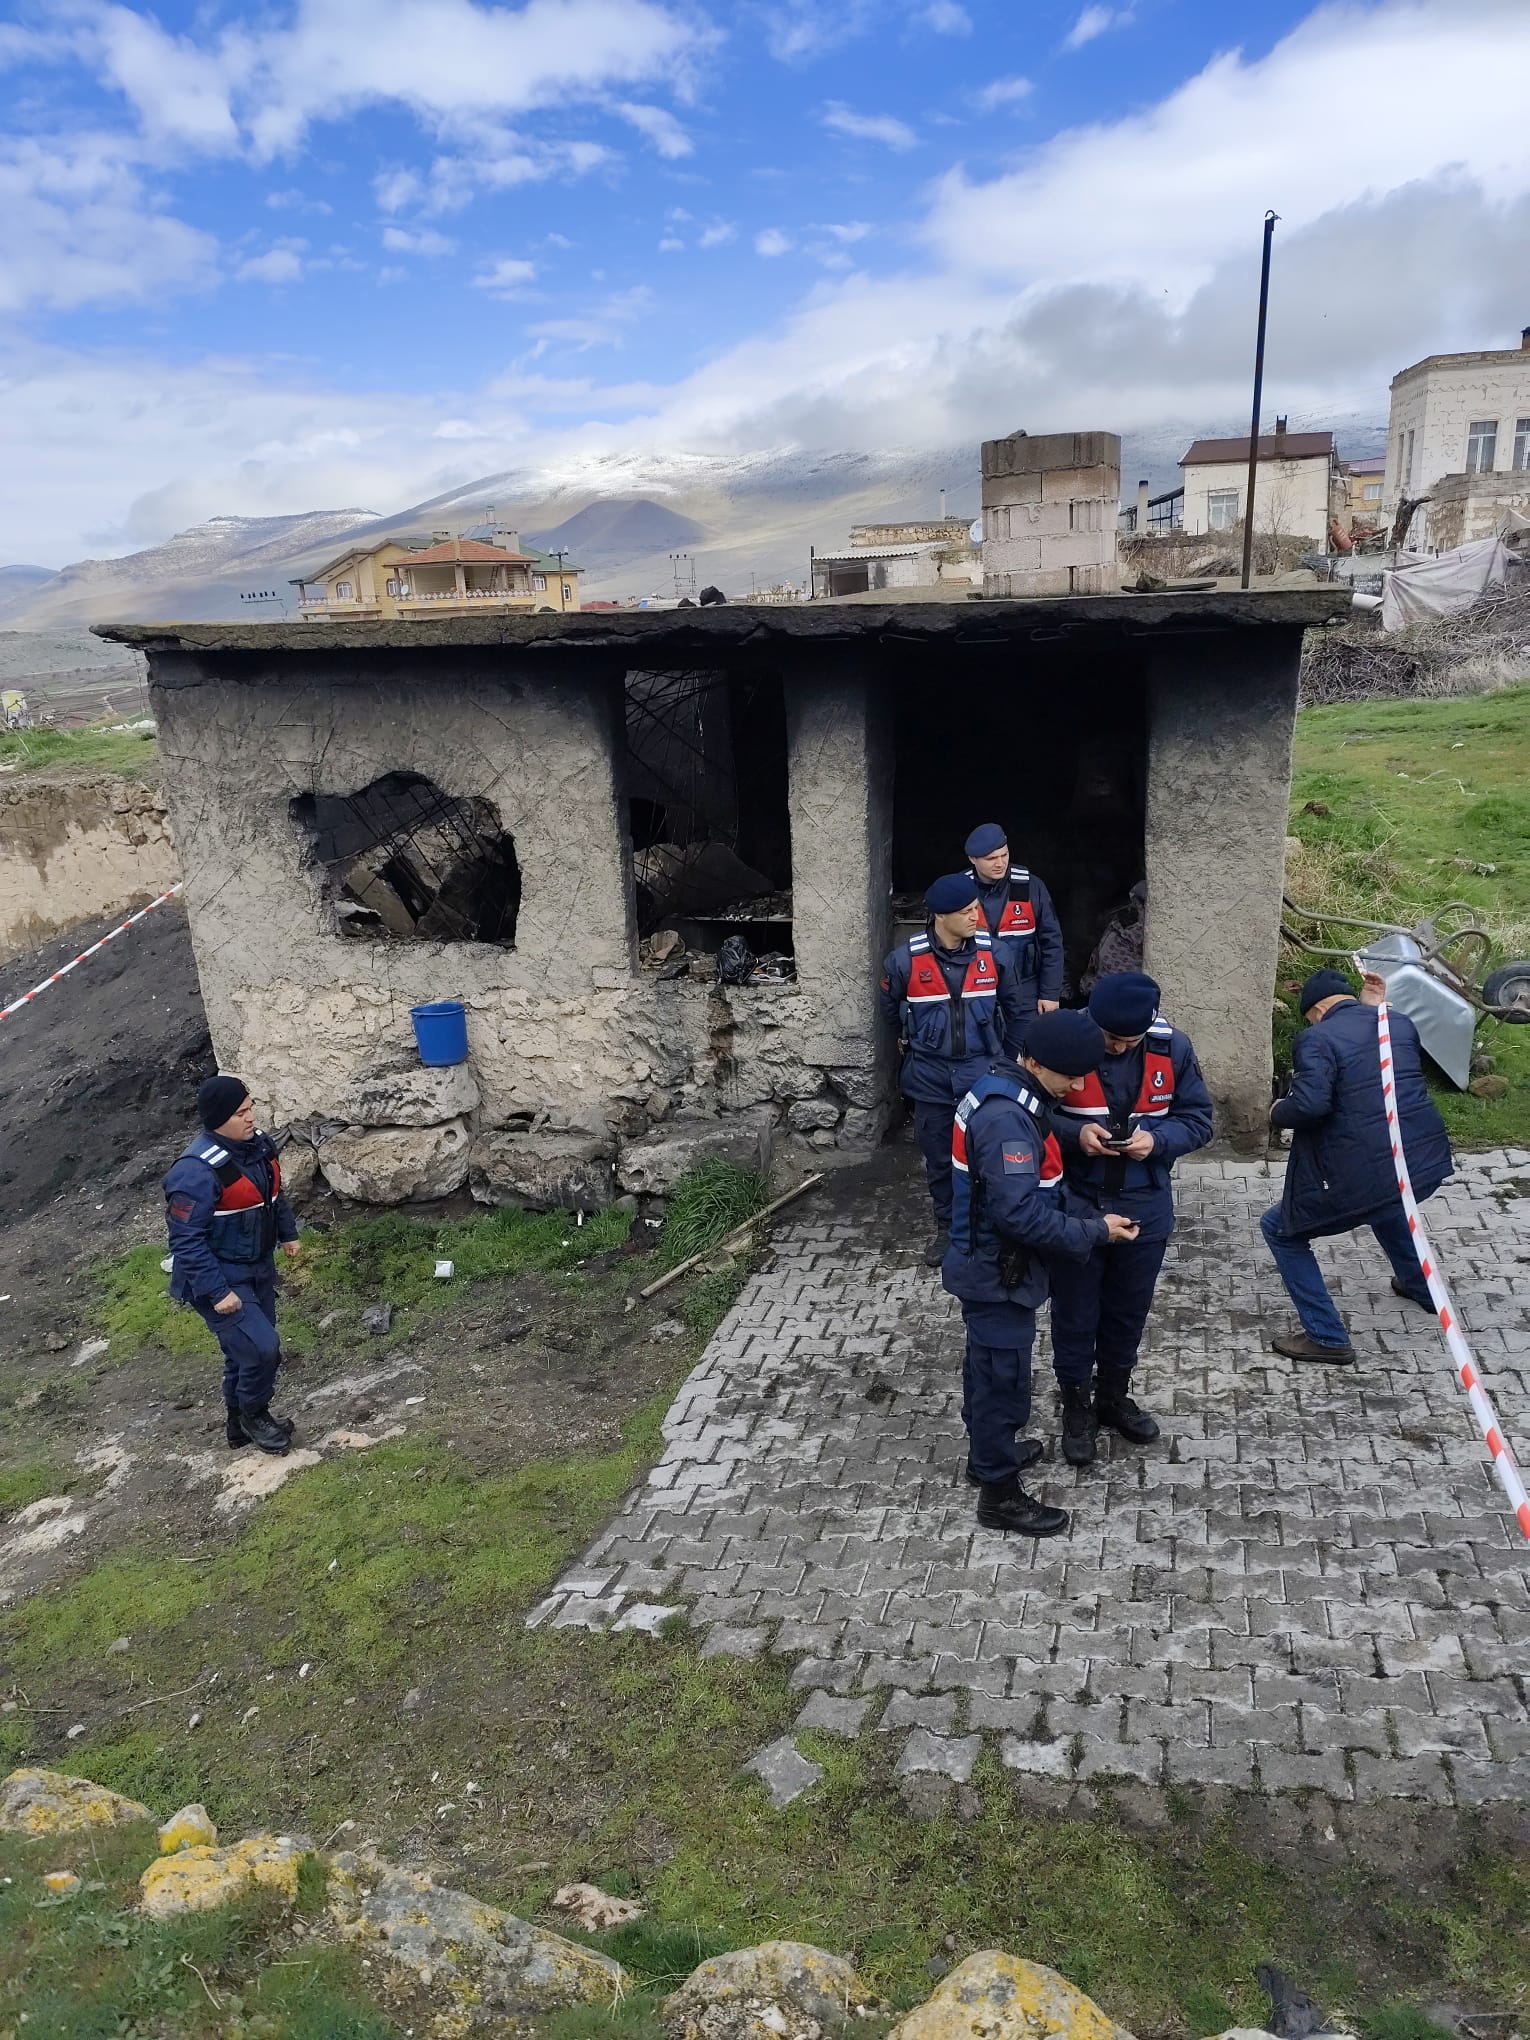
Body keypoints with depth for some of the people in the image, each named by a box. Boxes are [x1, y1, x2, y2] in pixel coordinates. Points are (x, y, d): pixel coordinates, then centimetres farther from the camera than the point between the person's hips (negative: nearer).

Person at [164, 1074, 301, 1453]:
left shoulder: (256, 1144, -2)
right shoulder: (196, 1170, -28)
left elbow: (274, 1193, 18)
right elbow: (187, 1242, -26)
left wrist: (287, 1233, 24)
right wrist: (217, 1292, -26)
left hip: (258, 1269, 8)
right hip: (219, 1281, -8)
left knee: (247, 1351, 18)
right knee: (262, 1348, -13)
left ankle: (241, 1423, 37)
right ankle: (253, 1416, 14)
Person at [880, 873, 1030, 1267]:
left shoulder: (992, 953, -8)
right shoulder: (906, 959, -12)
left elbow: (1014, 1011, 7)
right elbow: (890, 1010, 7)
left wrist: (1008, 1060, 11)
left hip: (983, 1071, 0)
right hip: (930, 1075, 0)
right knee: (938, 1158, 11)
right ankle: (947, 1227, 30)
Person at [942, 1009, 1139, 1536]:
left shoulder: (1002, 1094, 3)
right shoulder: (1007, 1118, -29)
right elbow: (1022, 1213, -31)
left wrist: (1089, 1218, 7)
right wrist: (1096, 1230, -21)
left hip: (987, 1265, 10)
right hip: (999, 1273, -10)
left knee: (988, 1365, 25)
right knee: (1004, 1378, 4)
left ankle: (988, 1452, 44)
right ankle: (1000, 1493, 19)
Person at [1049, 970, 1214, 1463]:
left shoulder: (1172, 1047, -10)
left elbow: (1198, 1119, -1)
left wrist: (1157, 1140, -21)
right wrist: (1074, 1132, -26)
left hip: (1145, 1208, 3)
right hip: (1074, 1205, -2)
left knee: (1128, 1311, 20)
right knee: (1074, 1312, 12)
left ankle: (1114, 1397, 42)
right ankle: (1077, 1407, 33)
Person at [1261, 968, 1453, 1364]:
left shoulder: (1317, 1038, -12)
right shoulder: (1401, 1022, 9)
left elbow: (1310, 1105, -26)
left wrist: (1277, 1113, -4)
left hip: (1362, 1176, -8)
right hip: (1426, 1165, 8)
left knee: (1280, 1230, 12)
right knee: (1384, 1200, 42)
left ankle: (1327, 1338, 12)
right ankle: (1419, 1285, 61)